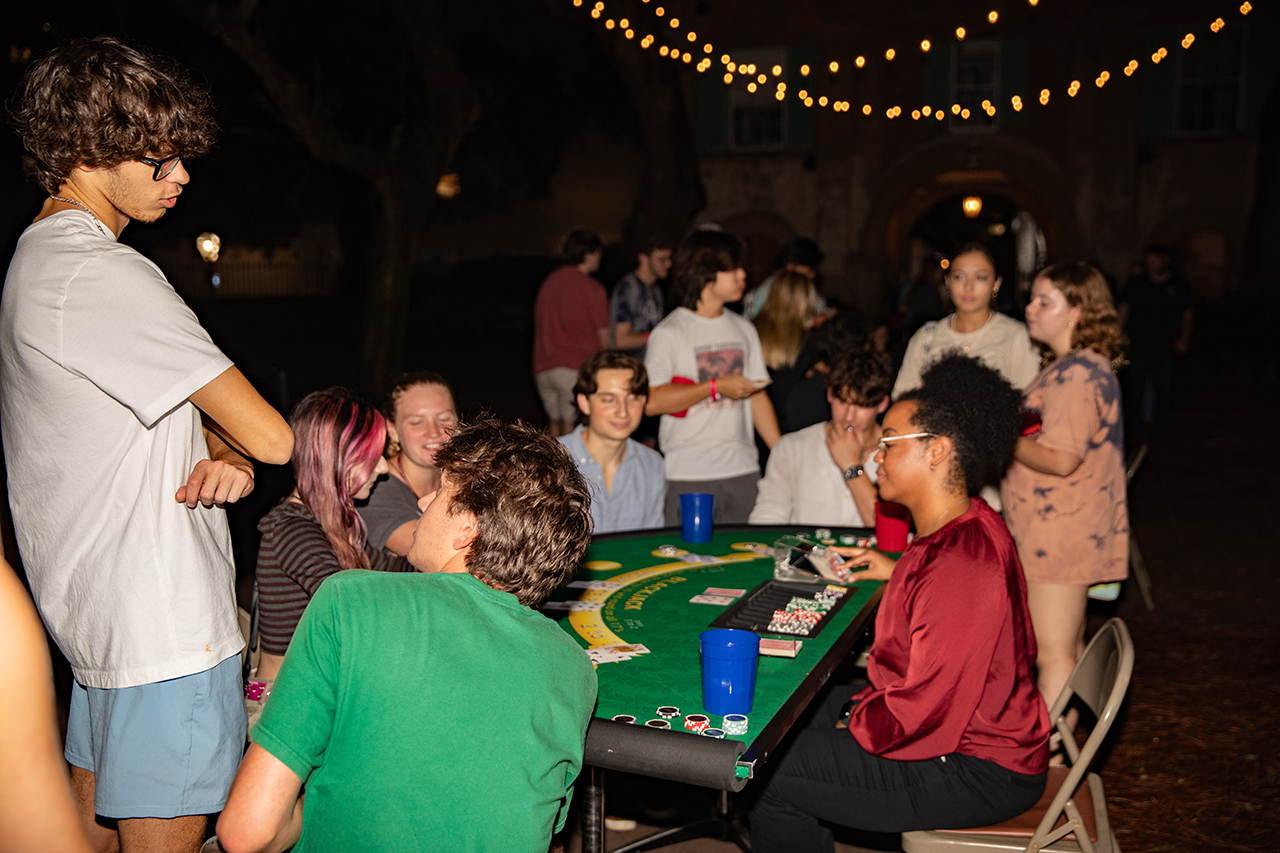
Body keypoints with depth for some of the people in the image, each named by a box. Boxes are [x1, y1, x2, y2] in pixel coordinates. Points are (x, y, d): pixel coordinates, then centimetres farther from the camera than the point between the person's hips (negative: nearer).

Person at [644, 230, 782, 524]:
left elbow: (757, 396, 13)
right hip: (688, 476, -5)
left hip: (743, 470, 5)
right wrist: (715, 387, -14)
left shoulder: (744, 329, 13)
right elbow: (651, 402, -15)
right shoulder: (668, 333, -5)